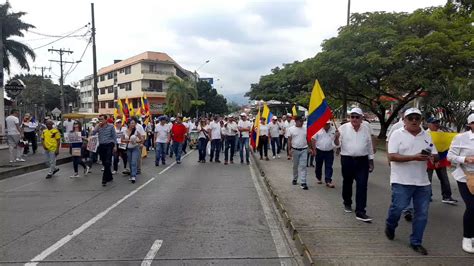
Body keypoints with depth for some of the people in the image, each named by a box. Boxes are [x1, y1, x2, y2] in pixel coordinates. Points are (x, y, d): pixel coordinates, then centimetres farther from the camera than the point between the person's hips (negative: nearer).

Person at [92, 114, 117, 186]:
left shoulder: (111, 127, 0)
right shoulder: (98, 127, 8)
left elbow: (114, 137, 1)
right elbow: (93, 133, -7)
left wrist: (115, 146, -4)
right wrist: (97, 126, -9)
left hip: (109, 145, -4)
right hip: (101, 146, 5)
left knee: (107, 163, -11)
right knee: (104, 163, 10)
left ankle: (104, 179, -8)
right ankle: (109, 177, 23)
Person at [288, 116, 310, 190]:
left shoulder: (305, 129, 4)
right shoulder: (291, 129, -3)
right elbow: (289, 140, -2)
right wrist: (289, 150, -7)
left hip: (304, 150, 1)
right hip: (295, 150, -1)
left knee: (303, 166, -4)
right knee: (295, 166, 14)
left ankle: (303, 182, -4)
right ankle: (295, 179, 32)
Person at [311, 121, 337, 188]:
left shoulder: (333, 130, -1)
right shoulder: (318, 130, -5)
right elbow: (313, 139, -1)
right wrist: (314, 149, -3)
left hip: (329, 152, 0)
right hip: (319, 151, 0)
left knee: (329, 167, -2)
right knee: (318, 166, 13)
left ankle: (328, 181, 0)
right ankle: (319, 178, 31)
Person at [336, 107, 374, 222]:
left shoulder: (366, 129, 5)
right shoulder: (343, 128, -2)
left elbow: (370, 147, 13)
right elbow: (337, 144, -5)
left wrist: (371, 161, 14)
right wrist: (336, 138, -28)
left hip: (362, 161, 1)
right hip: (347, 160, -1)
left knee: (362, 186, -6)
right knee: (347, 183, 14)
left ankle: (360, 212, -4)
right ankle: (347, 203, 36)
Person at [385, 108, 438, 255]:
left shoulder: (426, 136, 10)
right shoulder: (397, 134, -5)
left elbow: (435, 155, 13)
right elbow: (392, 156, -14)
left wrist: (432, 157, -12)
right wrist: (414, 157, -24)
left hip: (423, 182, 5)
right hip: (402, 181, -5)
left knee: (422, 213, 7)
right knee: (398, 207, -7)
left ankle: (416, 242, 22)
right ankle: (390, 226, 26)